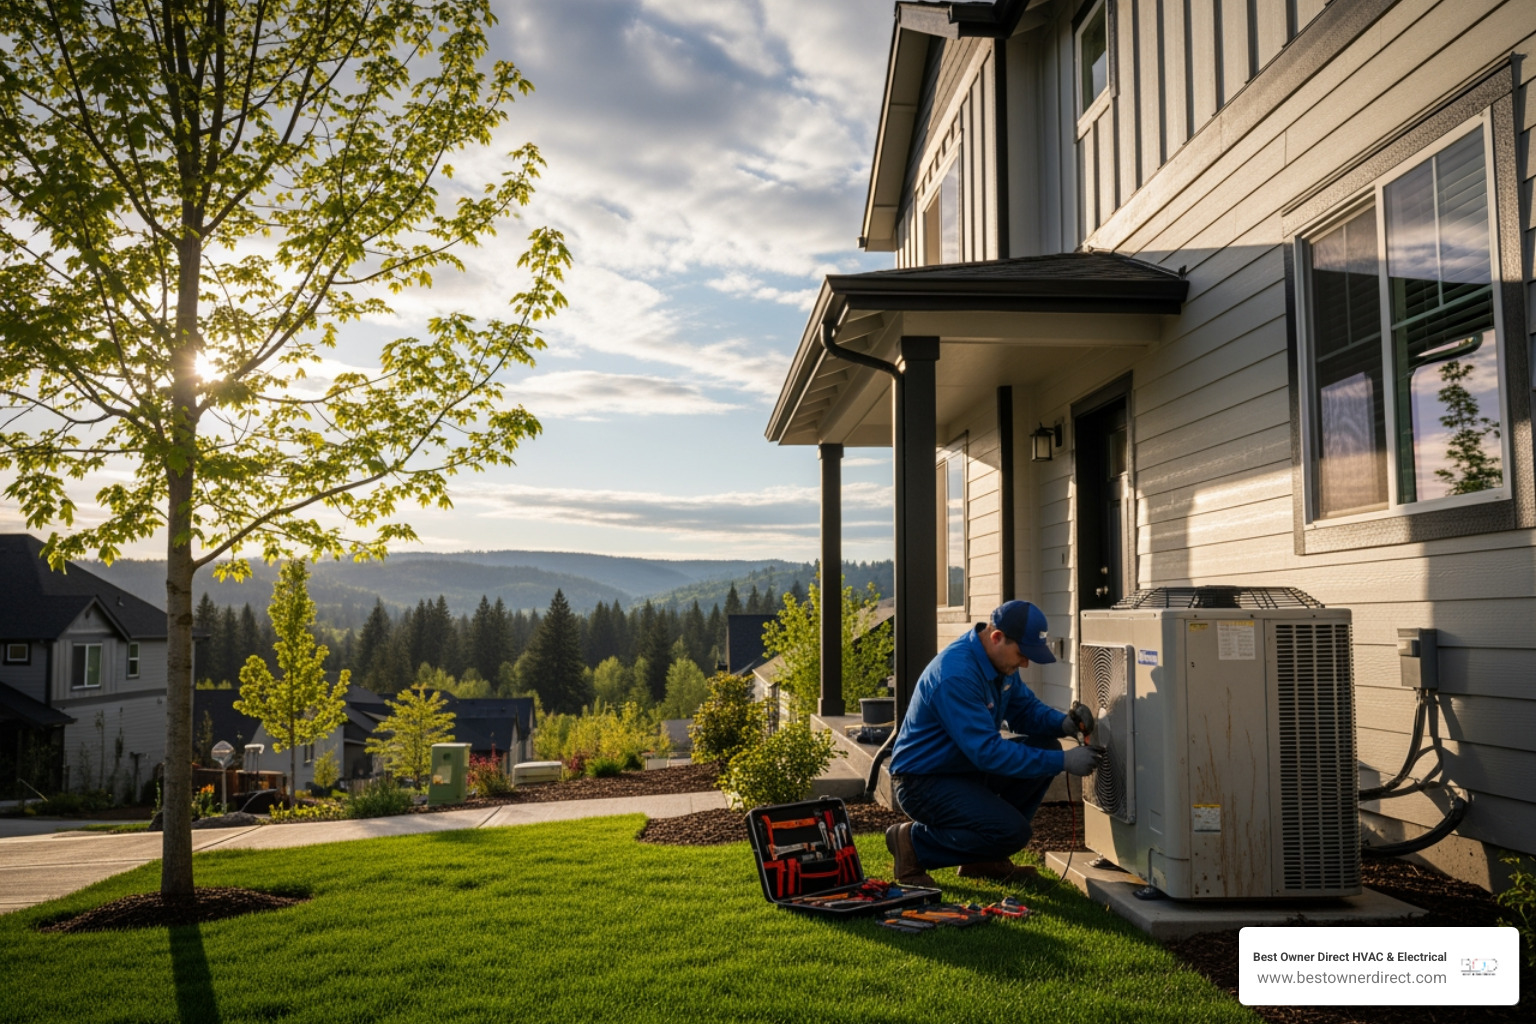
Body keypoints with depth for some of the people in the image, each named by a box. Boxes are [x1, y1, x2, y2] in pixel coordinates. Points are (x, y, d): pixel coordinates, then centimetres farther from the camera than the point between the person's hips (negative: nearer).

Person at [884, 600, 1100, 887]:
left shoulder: (999, 659, 1)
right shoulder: (956, 675, -29)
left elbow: (1025, 708, 11)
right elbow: (988, 752, -31)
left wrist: (1064, 723, -12)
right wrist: (1063, 762, -29)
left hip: (968, 766, 10)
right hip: (924, 782, -10)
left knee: (1046, 746, 0)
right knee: (1013, 832, -23)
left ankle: (985, 859, 9)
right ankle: (914, 844, -3)